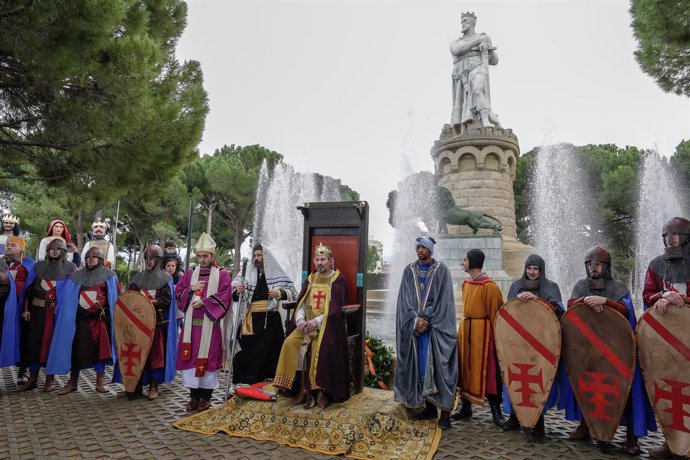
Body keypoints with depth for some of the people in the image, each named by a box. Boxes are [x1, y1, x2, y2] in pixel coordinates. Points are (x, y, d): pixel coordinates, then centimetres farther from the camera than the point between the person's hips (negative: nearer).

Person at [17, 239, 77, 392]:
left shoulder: (70, 267, 2)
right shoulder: (39, 266, 10)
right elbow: (29, 288, 8)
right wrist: (26, 309, -1)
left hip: (59, 311, -3)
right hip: (38, 309, 3)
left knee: (53, 342, 1)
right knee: (34, 340, 3)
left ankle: (50, 379, 11)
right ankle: (33, 379, 14)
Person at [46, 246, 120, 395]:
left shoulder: (109, 275, 4)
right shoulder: (77, 276, 12)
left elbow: (114, 298, 1)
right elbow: (68, 298, 11)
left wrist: (107, 313, -6)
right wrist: (68, 315, 1)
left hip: (100, 318, -2)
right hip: (80, 317, 3)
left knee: (100, 348, 1)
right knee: (77, 348, 6)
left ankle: (100, 381, 10)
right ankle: (73, 382, 18)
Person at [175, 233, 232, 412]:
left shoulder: (223, 274, -1)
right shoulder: (190, 273, 12)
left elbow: (224, 297, -9)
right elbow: (178, 292, 11)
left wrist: (203, 303, -15)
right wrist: (191, 288, -7)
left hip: (210, 324, -4)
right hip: (191, 324, 4)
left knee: (207, 357, 0)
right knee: (191, 357, 6)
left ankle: (205, 397, 13)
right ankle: (194, 396, 18)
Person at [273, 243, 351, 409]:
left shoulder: (338, 280, -2)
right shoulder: (311, 279, 15)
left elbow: (336, 308, -10)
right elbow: (301, 303, 10)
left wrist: (317, 321, -20)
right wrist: (300, 319, -10)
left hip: (328, 325, -5)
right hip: (307, 324, 5)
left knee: (320, 347, -32)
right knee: (290, 343, -18)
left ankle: (322, 390, -18)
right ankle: (303, 387, -11)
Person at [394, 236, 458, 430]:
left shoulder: (441, 270, -2)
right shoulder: (409, 270, 6)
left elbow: (442, 300, -7)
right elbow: (405, 299, 2)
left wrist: (426, 319, -13)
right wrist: (416, 320, -11)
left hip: (436, 327, -3)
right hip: (414, 326, 3)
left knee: (438, 366, -4)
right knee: (420, 366, 6)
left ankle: (445, 411, 3)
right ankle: (429, 406, 17)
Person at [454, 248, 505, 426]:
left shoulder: (489, 286, -14)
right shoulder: (466, 283, 10)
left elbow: (495, 312, -13)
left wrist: (496, 335, -13)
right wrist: (464, 327, 16)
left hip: (482, 331, -7)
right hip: (465, 328, 8)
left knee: (487, 371, 1)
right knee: (465, 368, 12)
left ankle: (495, 410, 15)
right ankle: (466, 406, 24)